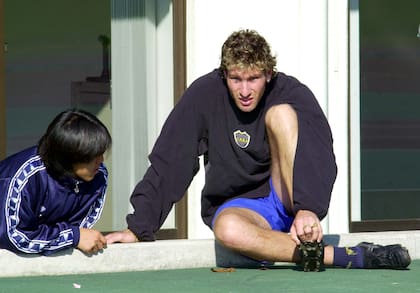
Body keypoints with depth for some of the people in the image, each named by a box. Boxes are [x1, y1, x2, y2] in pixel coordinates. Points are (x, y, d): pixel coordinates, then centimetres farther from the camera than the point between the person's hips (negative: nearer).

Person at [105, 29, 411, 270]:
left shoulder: (292, 93, -13)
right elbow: (168, 163, -8)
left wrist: (308, 209, -45)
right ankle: (350, 257, -37)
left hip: (286, 196, -1)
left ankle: (306, 234, -32)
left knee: (281, 114, -25)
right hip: (235, 205, 1)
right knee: (228, 229, -39)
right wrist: (139, 228, -12)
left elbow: (320, 157, -27)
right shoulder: (205, 94, -10)